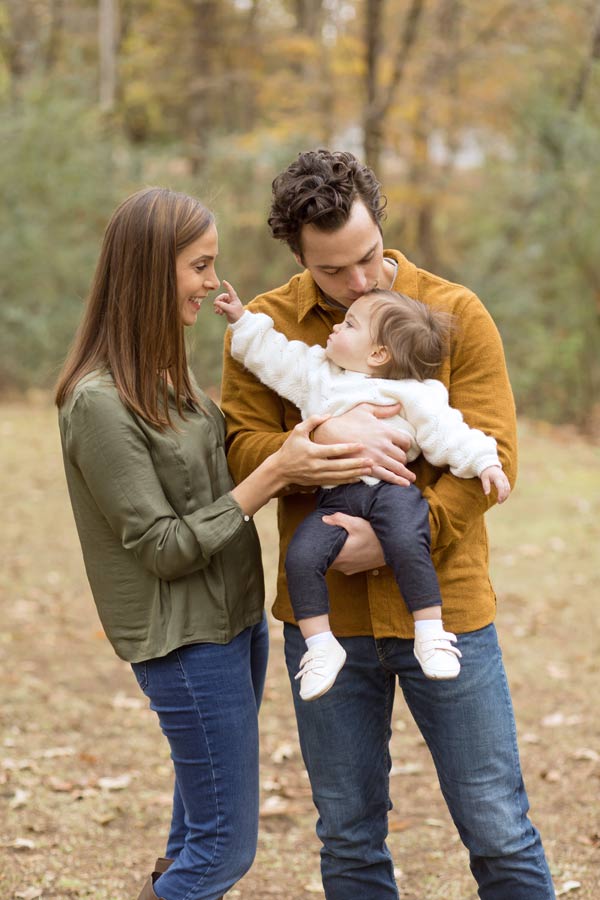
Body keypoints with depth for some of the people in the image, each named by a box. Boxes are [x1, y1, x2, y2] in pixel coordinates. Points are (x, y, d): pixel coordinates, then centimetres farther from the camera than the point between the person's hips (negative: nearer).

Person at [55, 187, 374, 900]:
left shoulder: (167, 369, 7)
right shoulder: (98, 402, -21)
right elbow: (164, 548, -19)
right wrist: (275, 472, -23)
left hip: (237, 619, 9)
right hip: (184, 640, -9)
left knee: (198, 829, 20)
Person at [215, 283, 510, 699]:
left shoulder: (412, 396, 5)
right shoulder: (314, 371, 21)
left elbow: (447, 434, 3)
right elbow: (274, 357, 31)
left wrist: (485, 462, -8)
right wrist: (243, 320, 30)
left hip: (391, 488, -4)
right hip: (334, 498, 4)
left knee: (407, 545, -31)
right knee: (301, 557, -20)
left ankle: (432, 635, -17)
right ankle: (321, 646, -9)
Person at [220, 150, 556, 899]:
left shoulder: (456, 314, -4)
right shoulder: (265, 326, 1)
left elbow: (490, 456, -10)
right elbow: (241, 450, -5)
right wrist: (327, 438, -24)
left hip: (443, 608, -1)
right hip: (325, 616, 2)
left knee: (497, 830, 5)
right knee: (348, 838, 13)